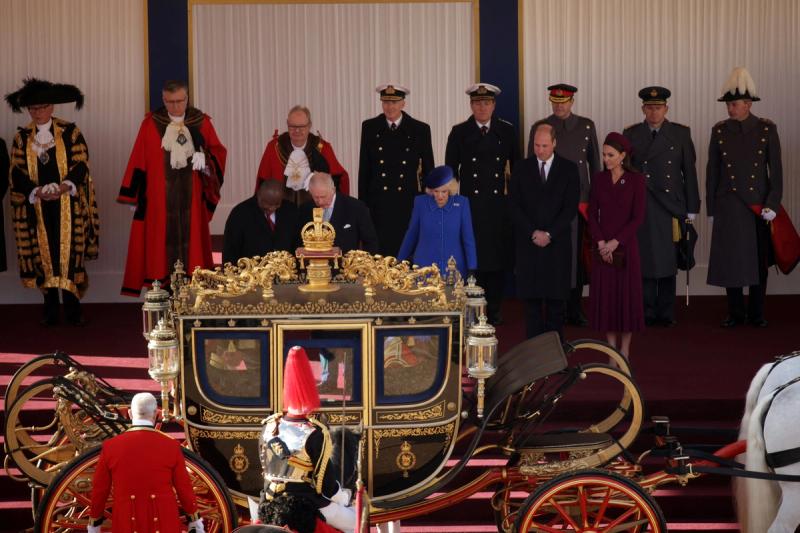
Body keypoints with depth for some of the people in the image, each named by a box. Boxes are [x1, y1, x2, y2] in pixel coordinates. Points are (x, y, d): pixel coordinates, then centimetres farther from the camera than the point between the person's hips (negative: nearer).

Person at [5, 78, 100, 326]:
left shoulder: (70, 132, 1)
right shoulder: (22, 137, 6)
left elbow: (81, 165, -4)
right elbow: (17, 174, 1)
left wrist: (64, 187, -20)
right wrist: (37, 192, -16)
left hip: (67, 205, -2)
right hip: (36, 208, 2)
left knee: (70, 253, -3)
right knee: (43, 255, 2)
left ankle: (72, 307, 2)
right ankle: (50, 308, 6)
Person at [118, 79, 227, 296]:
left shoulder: (201, 122, 4)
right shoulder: (150, 124, 1)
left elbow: (218, 152, 8)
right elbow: (138, 160, 3)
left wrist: (204, 158, -16)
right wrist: (133, 197, 2)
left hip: (191, 198, 1)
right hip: (158, 199, -1)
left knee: (190, 241, 1)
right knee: (160, 244, -2)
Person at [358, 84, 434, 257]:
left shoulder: (420, 130, 3)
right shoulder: (369, 128, 6)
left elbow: (428, 170, 7)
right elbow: (364, 170, 8)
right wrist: (363, 204, 6)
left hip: (408, 204, -1)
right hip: (378, 205, 1)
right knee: (378, 254, -3)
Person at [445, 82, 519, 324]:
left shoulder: (507, 131, 8)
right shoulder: (459, 132, 5)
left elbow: (517, 167, 12)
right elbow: (450, 170, 7)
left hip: (500, 205, 1)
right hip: (470, 204, -1)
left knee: (498, 258, 2)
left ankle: (494, 310, 11)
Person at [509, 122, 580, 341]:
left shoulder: (569, 169, 3)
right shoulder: (521, 169, 7)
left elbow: (571, 207, -2)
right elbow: (514, 205, 2)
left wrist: (549, 234, -10)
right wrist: (533, 232, -8)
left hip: (558, 243, -1)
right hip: (528, 242, 1)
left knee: (556, 296, 1)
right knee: (532, 298, 1)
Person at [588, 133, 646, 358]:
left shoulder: (635, 180, -3)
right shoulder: (598, 179, 6)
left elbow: (638, 217, -7)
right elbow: (592, 214, 4)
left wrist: (616, 242, -14)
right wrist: (600, 242, -9)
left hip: (625, 245, -3)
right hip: (602, 247, 3)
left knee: (627, 295, 1)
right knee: (605, 296, 3)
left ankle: (625, 350, 11)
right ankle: (611, 350, 12)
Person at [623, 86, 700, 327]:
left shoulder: (681, 133, 6)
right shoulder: (631, 134, 7)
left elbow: (690, 171, 6)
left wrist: (692, 207, 2)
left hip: (671, 206, 0)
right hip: (641, 207, 0)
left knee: (668, 261, 3)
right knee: (645, 259, -1)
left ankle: (666, 313, 11)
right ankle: (648, 313, 6)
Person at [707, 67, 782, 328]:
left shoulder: (767, 129, -2)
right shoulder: (719, 131, 3)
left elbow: (776, 170, -2)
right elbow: (712, 171, 6)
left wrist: (772, 204, -9)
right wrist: (711, 208, 4)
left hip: (759, 205, -1)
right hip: (729, 206, 1)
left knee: (759, 259, 5)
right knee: (730, 259, 1)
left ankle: (757, 313, 15)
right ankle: (735, 313, 12)